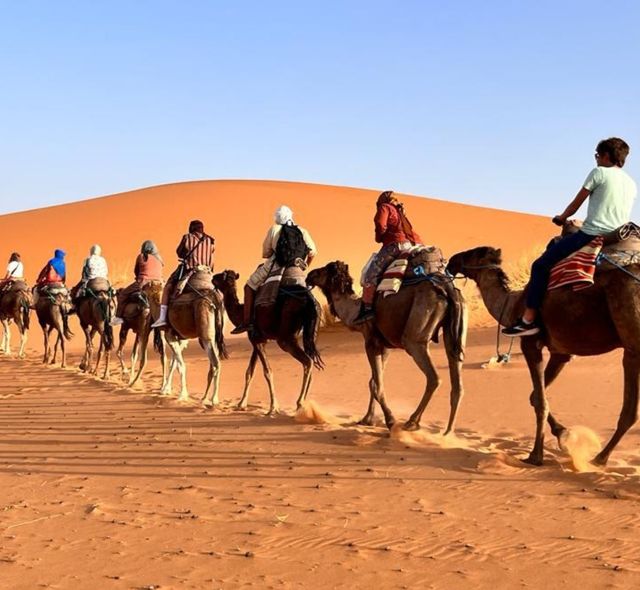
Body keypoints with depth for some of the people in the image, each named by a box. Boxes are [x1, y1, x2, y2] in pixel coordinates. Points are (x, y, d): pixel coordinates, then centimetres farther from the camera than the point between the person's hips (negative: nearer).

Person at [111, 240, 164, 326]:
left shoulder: (141, 257, 8)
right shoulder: (159, 258, 17)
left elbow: (136, 271, 16)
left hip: (143, 282, -3)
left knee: (122, 294, 12)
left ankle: (119, 316, 1)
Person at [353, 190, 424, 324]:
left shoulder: (384, 207, 6)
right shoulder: (399, 211, 30)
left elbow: (381, 225, -10)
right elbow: (409, 230, 25)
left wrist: (379, 238, 7)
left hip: (396, 244, -9)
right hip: (410, 244, 9)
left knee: (370, 274, -11)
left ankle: (367, 308, -18)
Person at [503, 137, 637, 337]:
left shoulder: (599, 173, -3)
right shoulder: (631, 184, 17)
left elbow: (576, 204, 4)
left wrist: (562, 218, 24)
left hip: (592, 234, -9)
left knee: (541, 265, -4)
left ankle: (529, 319, -11)